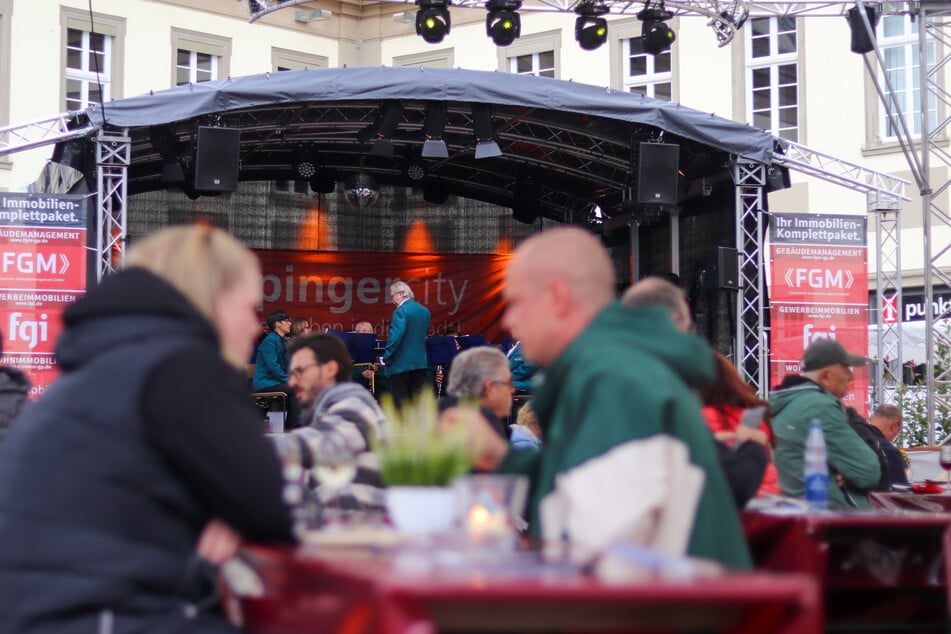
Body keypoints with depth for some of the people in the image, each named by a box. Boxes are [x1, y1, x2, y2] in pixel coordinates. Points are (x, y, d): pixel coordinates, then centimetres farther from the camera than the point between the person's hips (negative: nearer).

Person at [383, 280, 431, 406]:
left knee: (400, 401, -1)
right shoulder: (425, 311, 10)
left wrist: (386, 357, -14)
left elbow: (396, 336, -21)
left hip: (401, 363, -7)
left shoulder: (400, 311, -14)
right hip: (421, 362, 7)